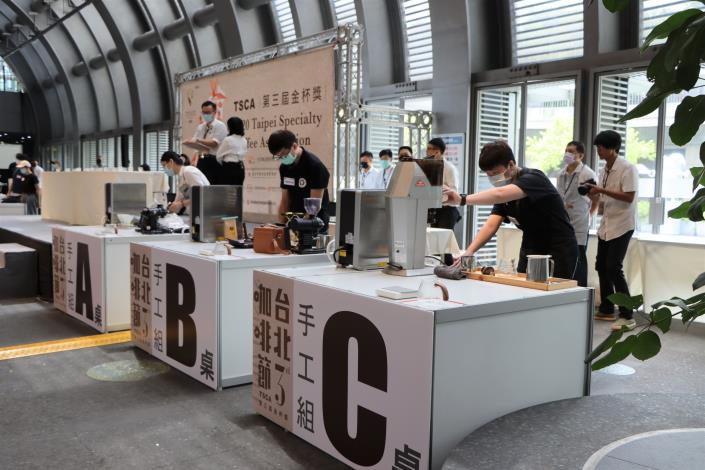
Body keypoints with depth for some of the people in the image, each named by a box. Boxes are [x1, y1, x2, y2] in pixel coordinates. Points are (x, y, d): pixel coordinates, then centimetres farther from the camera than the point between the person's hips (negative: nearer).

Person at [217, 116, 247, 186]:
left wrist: (224, 164, 15)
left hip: (229, 169, -6)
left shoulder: (228, 140, -11)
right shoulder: (244, 140, 6)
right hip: (240, 168, 6)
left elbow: (219, 156, -3)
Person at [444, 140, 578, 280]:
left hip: (558, 252, -7)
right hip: (530, 252, 7)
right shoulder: (505, 186, 2)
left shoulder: (533, 178, -20)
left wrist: (462, 199, -51)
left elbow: (499, 195, -42)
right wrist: (469, 251, -25)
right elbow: (491, 225, -10)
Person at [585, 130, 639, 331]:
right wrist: (593, 194, -3)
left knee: (613, 268, -13)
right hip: (605, 224, 8)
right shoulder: (603, 170, 10)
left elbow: (629, 197, -19)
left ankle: (627, 316, -6)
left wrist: (602, 190, -21)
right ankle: (607, 309, 23)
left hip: (622, 225, -8)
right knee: (601, 266, 10)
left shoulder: (627, 169, -12)